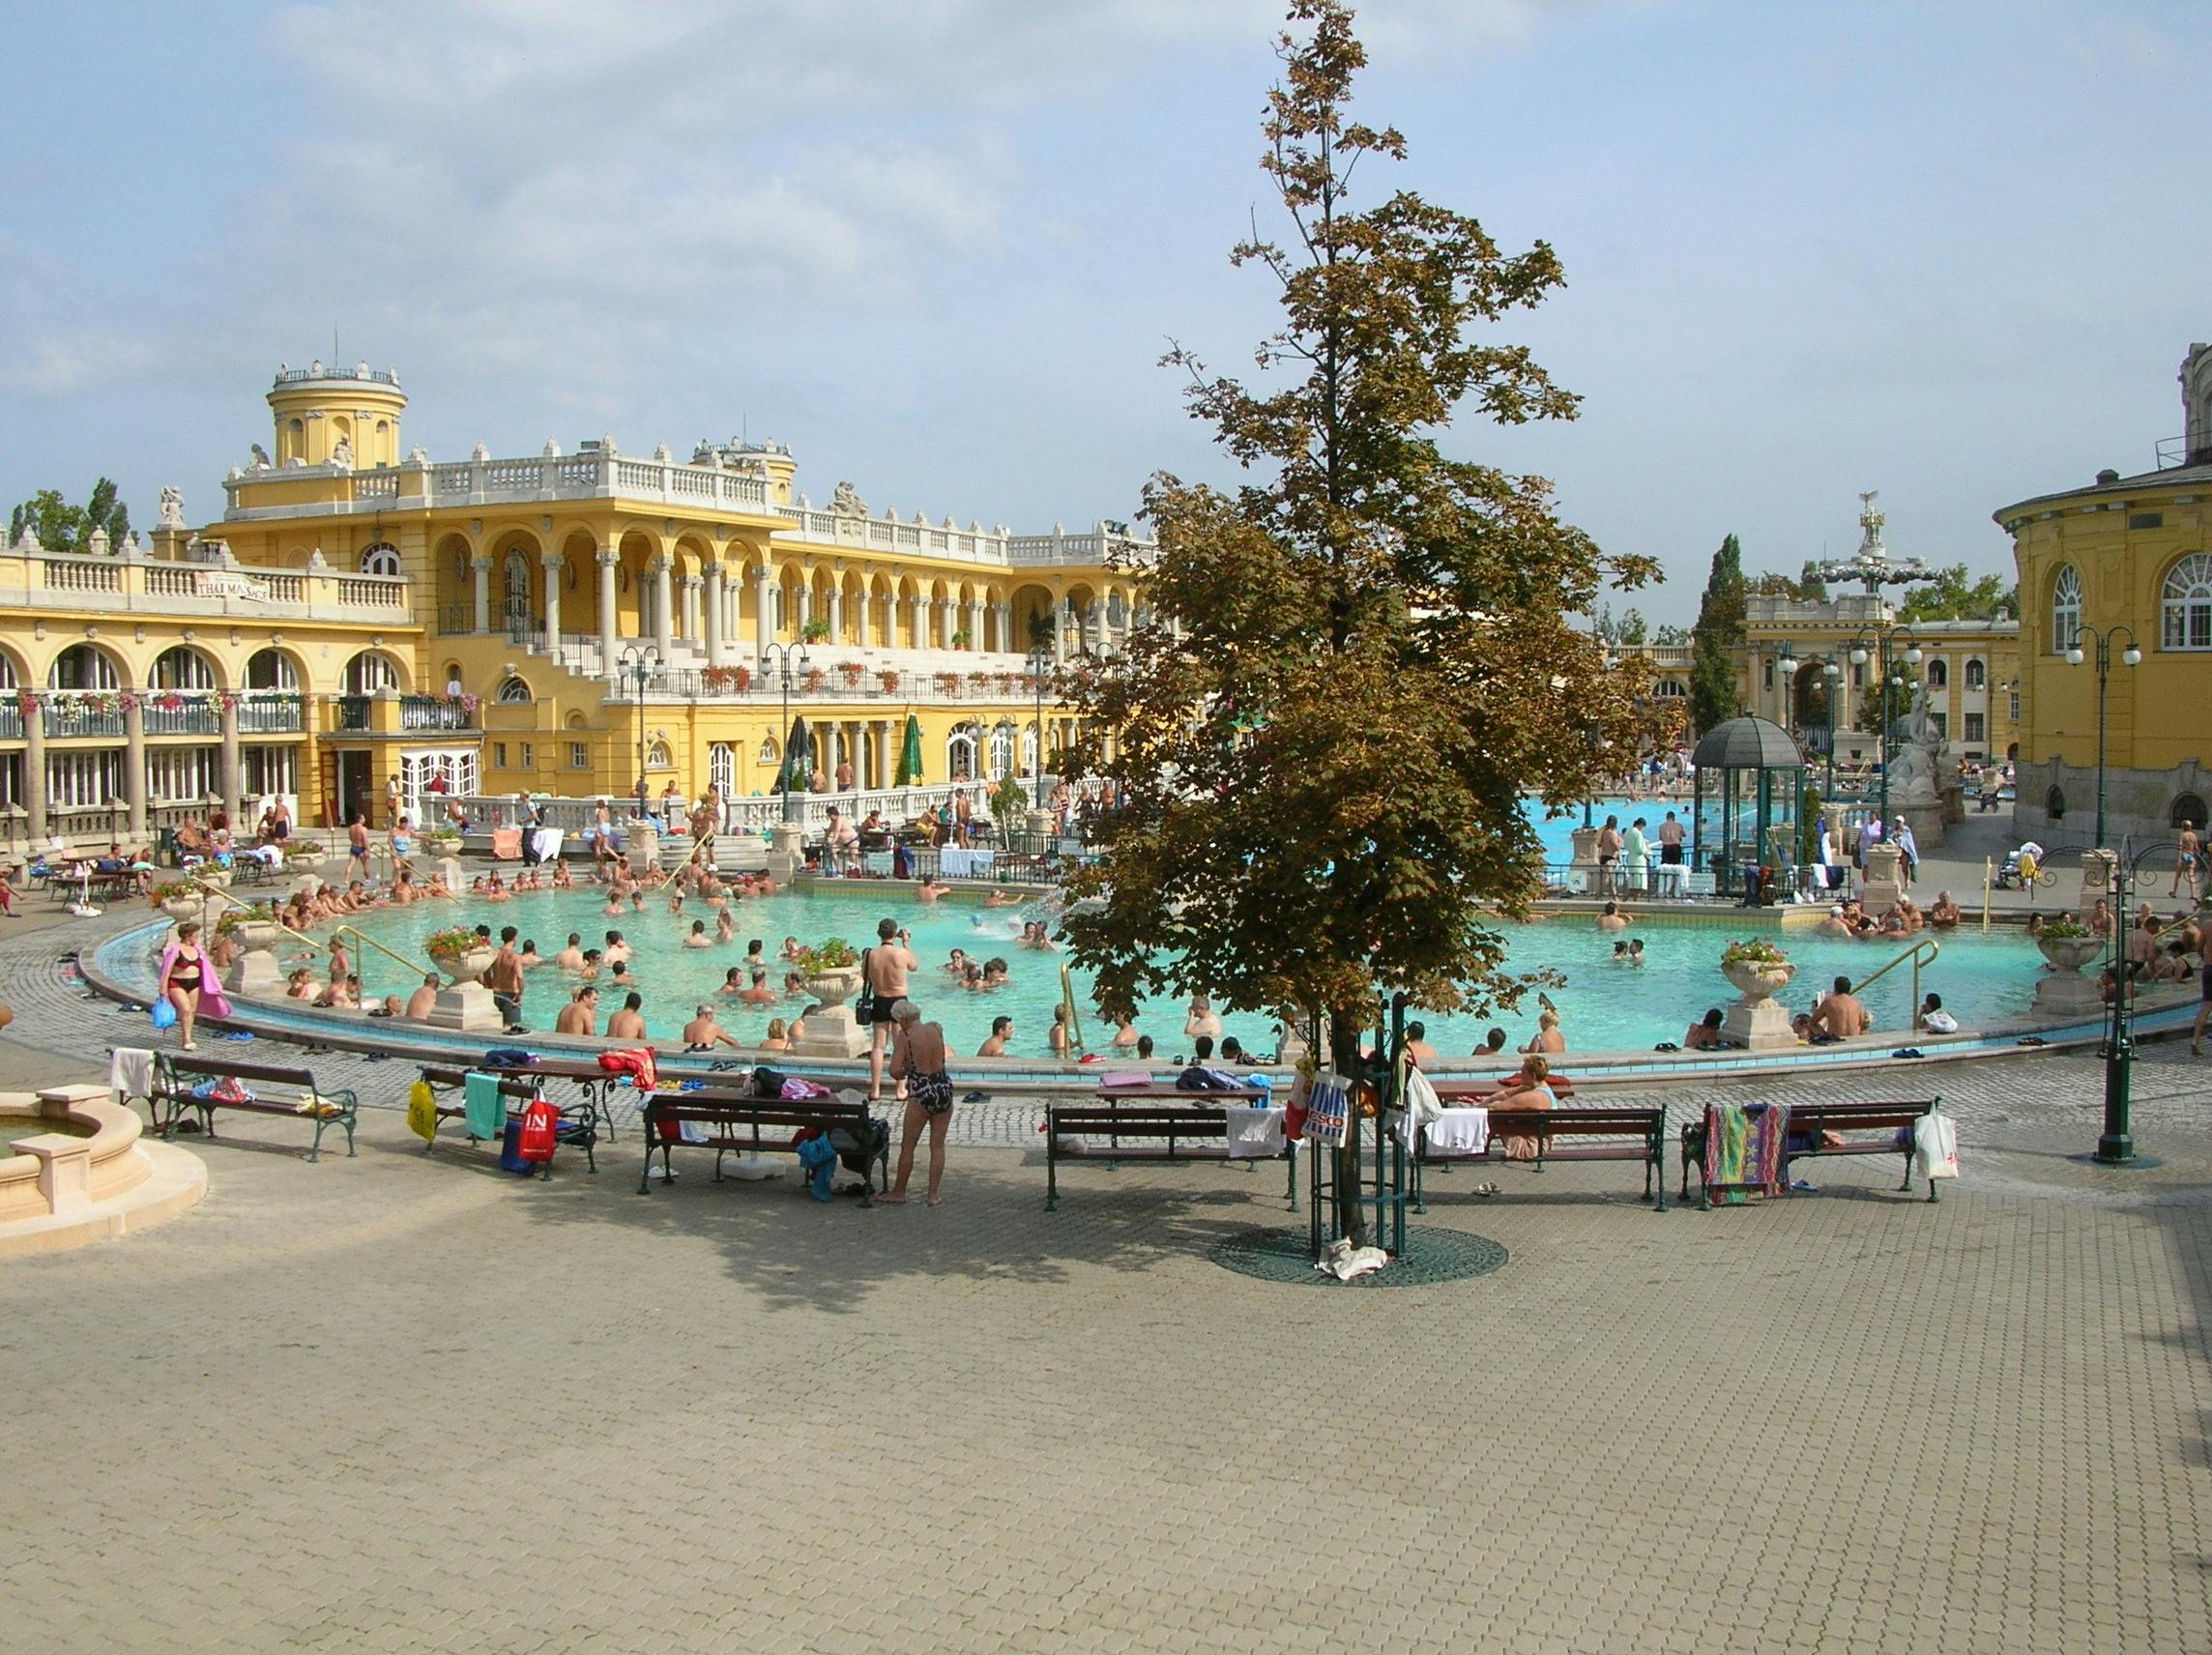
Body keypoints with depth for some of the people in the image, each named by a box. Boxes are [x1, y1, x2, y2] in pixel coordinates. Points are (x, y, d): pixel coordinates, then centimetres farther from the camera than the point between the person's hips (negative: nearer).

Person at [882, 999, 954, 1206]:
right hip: (944, 1088, 5)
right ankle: (934, 1195, 11)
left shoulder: (905, 1037, -10)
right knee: (937, 1145, 10)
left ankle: (898, 1192, 21)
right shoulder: (936, 1029, 4)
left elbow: (895, 1070, -15)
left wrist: (904, 1073, 6)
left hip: (921, 1094, -4)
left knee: (907, 1146, 10)